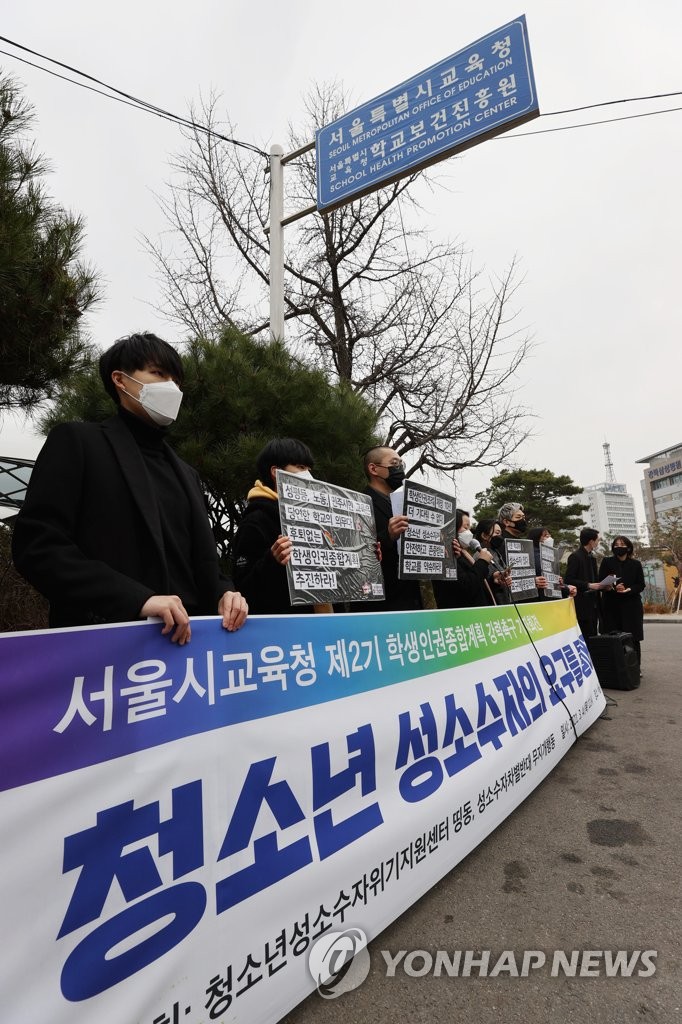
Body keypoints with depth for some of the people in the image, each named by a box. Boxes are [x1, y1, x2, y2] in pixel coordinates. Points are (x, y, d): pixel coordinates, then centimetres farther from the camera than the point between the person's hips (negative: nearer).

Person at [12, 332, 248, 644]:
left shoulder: (186, 474, 19)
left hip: (183, 637, 5)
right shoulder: (77, 441, 2)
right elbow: (37, 545, -10)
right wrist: (138, 598, -20)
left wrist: (222, 594, -6)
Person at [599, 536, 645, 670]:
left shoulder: (636, 564, 8)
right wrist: (614, 588, -18)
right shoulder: (606, 562, 5)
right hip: (612, 606, -1)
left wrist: (628, 590, -13)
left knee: (633, 638, -1)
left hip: (631, 606, 1)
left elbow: (641, 585, 5)